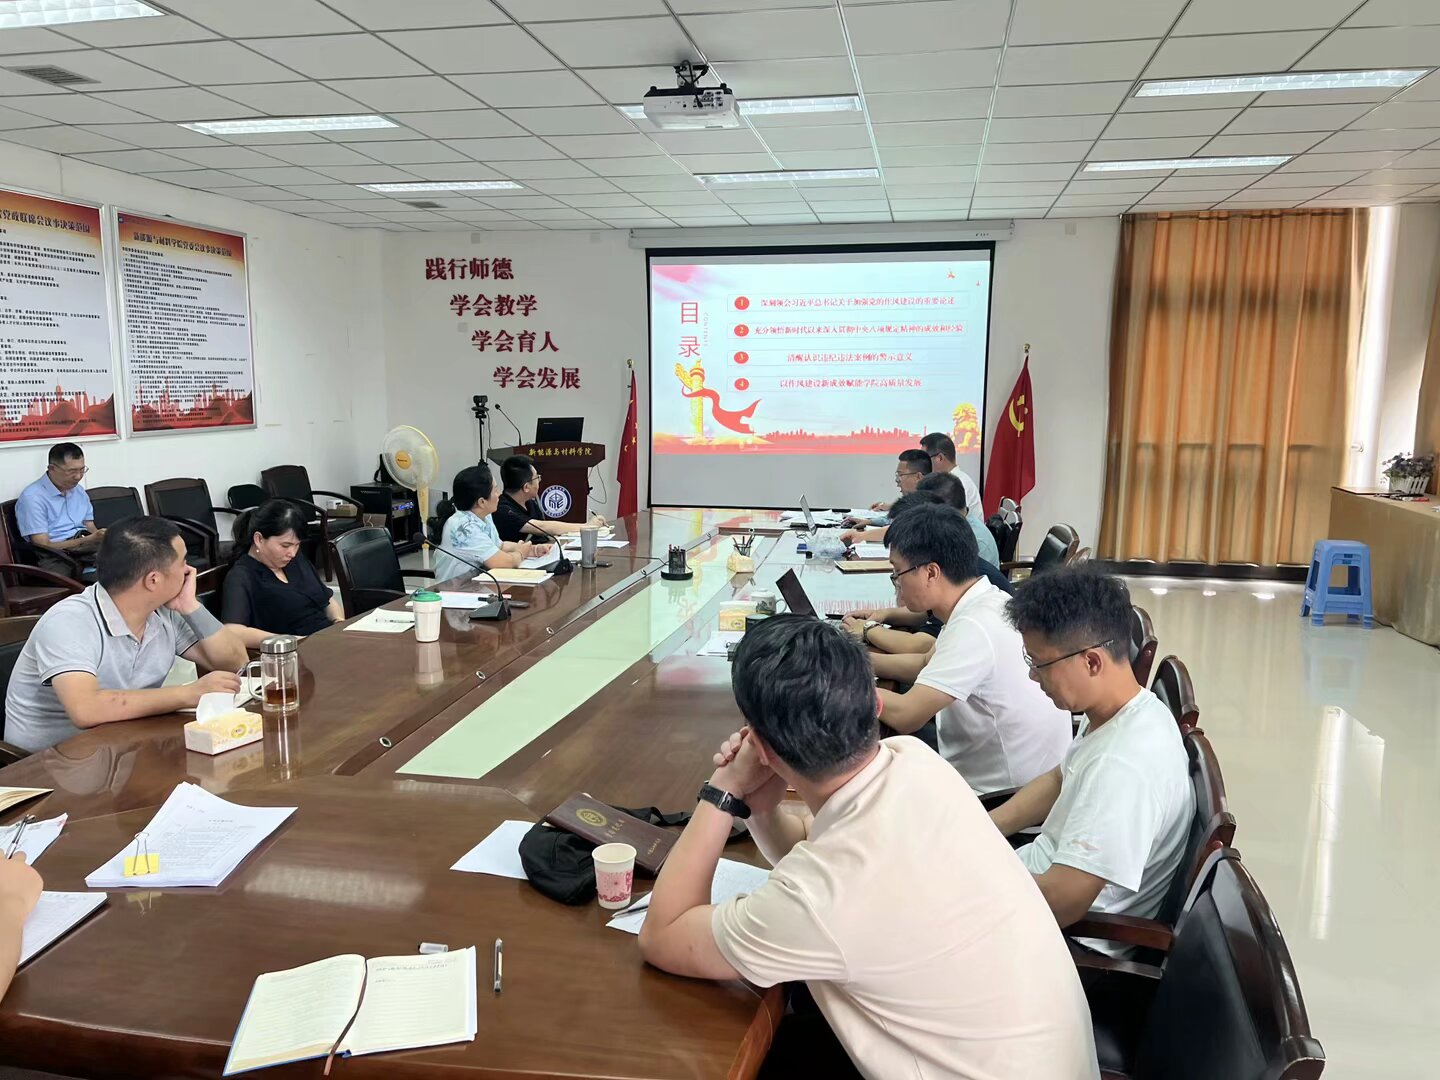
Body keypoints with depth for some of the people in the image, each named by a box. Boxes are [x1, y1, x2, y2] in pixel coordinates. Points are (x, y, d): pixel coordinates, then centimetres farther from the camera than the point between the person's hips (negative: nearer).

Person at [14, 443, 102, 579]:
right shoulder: (32, 497, -5)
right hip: (55, 557, -6)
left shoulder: (79, 490, 20)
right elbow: (43, 546, -10)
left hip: (87, 549, 6)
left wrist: (101, 536, -8)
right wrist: (89, 540, -21)